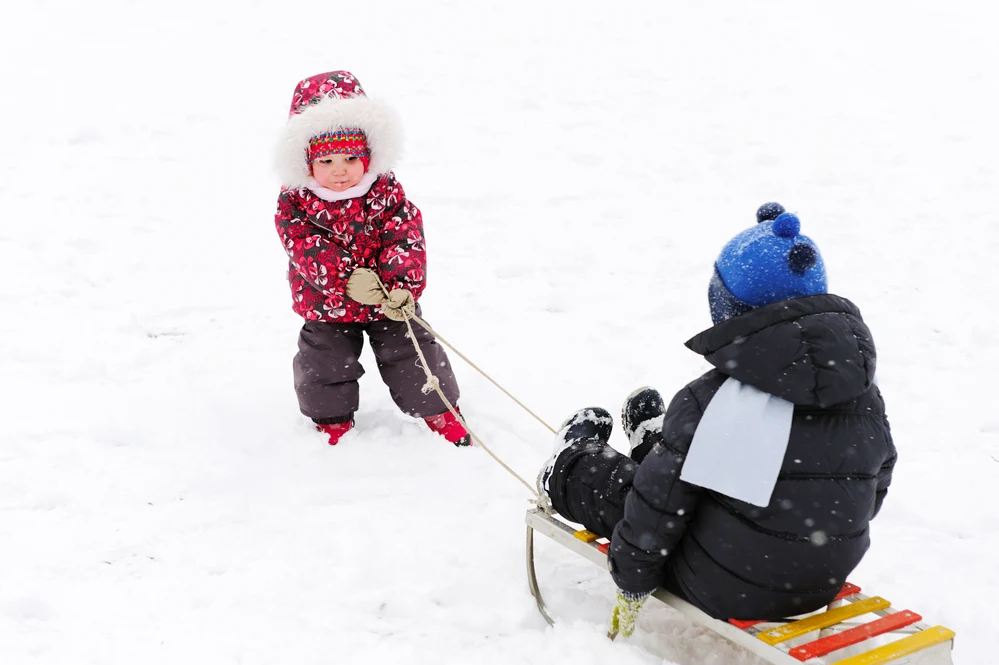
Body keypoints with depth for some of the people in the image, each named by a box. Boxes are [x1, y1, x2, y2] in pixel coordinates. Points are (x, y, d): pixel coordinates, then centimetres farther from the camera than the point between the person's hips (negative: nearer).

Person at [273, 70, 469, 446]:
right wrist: (347, 278, -35)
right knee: (324, 365, 10)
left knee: (412, 355, 8)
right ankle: (333, 419, 35)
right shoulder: (294, 203, -16)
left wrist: (403, 283, -31)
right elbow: (306, 248, -23)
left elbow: (406, 236, -17)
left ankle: (438, 411, 27)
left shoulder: (385, 191, -13)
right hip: (327, 307, 0)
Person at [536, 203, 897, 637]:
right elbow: (873, 491, 7)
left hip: (724, 593, -5)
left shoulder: (708, 403, -23)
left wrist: (631, 586, 0)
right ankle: (653, 440, 57)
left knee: (613, 483, 16)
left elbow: (659, 504, -16)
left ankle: (567, 472, 48)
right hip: (824, 585, 5)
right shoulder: (867, 403, -8)